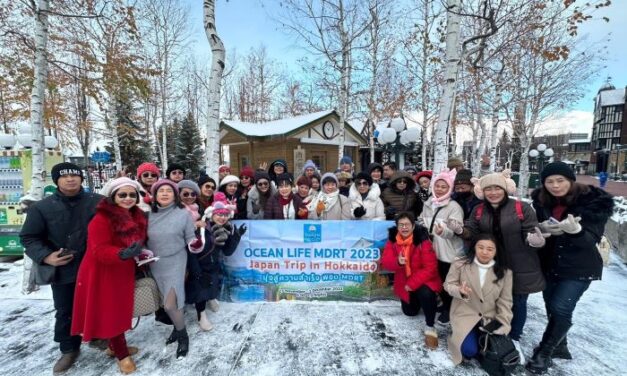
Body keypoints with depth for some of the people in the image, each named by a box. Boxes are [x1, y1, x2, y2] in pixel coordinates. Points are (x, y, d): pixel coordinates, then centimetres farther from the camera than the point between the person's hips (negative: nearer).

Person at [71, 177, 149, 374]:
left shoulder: (137, 217, 2)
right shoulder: (101, 219, -21)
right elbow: (99, 251, -27)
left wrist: (141, 252, -4)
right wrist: (124, 253, -42)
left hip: (123, 272, 7)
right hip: (103, 273, -7)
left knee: (120, 310, 18)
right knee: (111, 313, 6)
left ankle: (115, 346, 38)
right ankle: (122, 354, 21)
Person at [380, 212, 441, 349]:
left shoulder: (423, 241, -22)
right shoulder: (392, 240, -10)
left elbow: (430, 267, -22)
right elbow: (385, 262, -13)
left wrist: (413, 283, -24)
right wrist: (397, 262, -36)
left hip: (423, 280, -4)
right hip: (404, 281, 4)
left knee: (426, 294, -35)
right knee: (410, 311, 14)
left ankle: (430, 327, -10)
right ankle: (416, 299, 48)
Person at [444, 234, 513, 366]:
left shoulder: (504, 272, -5)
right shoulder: (460, 264, -12)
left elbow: (505, 300, 2)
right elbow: (448, 285, -5)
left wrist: (502, 323, -5)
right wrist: (460, 291, -27)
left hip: (491, 317, 3)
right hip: (465, 313, -3)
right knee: (470, 350, -18)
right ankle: (459, 336, 16)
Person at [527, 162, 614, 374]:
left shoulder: (595, 201, -13)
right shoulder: (541, 200, -4)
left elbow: (591, 239, -17)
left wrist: (575, 230, -38)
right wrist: (542, 228, -19)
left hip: (579, 268, -4)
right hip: (549, 265, 4)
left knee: (561, 309, -9)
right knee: (552, 308, 13)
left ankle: (544, 352, 10)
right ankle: (559, 346, 36)